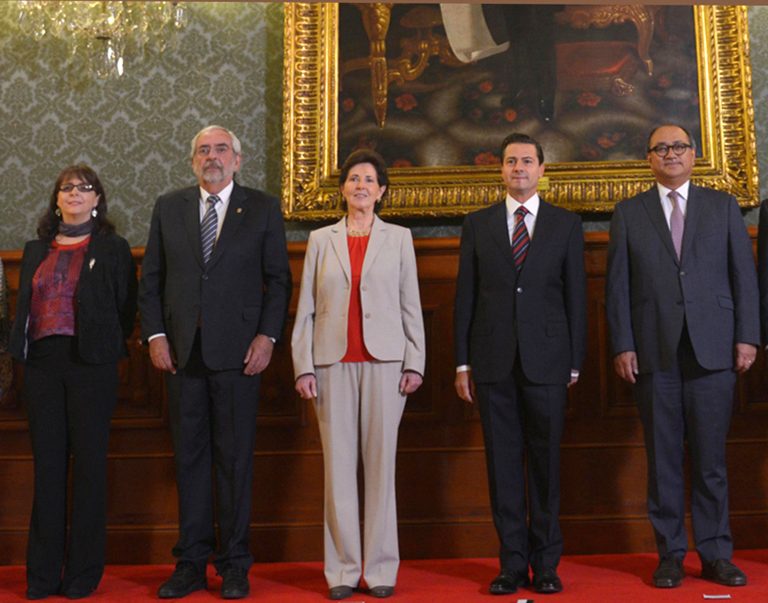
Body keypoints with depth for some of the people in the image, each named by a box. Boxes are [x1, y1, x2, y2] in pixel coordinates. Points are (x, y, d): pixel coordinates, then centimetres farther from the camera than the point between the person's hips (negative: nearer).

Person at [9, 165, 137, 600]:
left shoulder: (113, 249, 3)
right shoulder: (37, 250, 15)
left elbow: (126, 307, 3)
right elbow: (24, 304, 19)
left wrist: (108, 348, -1)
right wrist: (22, 351, 11)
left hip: (91, 363, -4)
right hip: (42, 362, 4)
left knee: (89, 463, 1)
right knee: (48, 464, 6)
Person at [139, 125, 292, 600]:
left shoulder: (263, 208, 6)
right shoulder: (169, 208, 12)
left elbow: (278, 279, 3)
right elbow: (151, 279, 11)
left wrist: (268, 335, -7)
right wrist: (155, 334, 0)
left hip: (238, 351, -2)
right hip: (182, 351, 3)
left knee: (236, 459, 2)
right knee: (190, 458, 8)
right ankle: (191, 564, 17)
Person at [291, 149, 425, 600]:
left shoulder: (399, 238, 9)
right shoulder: (321, 240, 10)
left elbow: (411, 305, 6)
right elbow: (306, 309, 8)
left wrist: (415, 363, -1)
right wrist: (303, 367, 0)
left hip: (384, 361, -1)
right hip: (334, 363, 1)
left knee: (381, 462, 2)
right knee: (339, 465, 3)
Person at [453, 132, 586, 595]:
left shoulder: (566, 225, 8)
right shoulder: (477, 225, 10)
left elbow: (576, 297, 6)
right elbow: (465, 296, 8)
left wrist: (575, 364, 2)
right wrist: (462, 362, 3)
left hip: (546, 361, -1)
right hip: (493, 362, 1)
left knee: (546, 463, 4)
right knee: (503, 464, 4)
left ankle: (547, 564, 15)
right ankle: (514, 563, 14)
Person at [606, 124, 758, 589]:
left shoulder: (723, 206, 11)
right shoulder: (628, 213, 10)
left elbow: (744, 275, 7)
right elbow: (618, 285, 5)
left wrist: (747, 337, -2)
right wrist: (623, 345, -3)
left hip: (713, 349, 0)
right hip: (654, 353, 0)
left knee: (711, 455, 3)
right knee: (663, 457, 4)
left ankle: (716, 554, 13)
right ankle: (670, 554, 13)